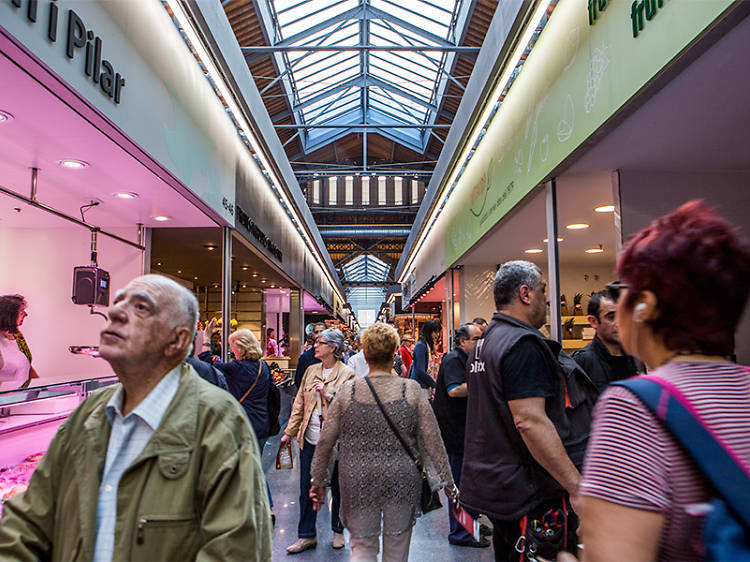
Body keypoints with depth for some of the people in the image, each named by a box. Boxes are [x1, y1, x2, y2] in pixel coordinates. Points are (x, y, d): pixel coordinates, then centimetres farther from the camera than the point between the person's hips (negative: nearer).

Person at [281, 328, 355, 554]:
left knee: (337, 488, 11)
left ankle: (338, 531, 31)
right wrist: (290, 431, 12)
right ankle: (307, 535, 24)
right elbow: (299, 404, 13)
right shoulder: (311, 370, 9)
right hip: (309, 440, 5)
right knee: (306, 488, 9)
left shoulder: (347, 374, -8)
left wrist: (327, 394, -23)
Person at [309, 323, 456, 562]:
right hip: (401, 481, 0)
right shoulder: (411, 390, -7)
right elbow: (433, 441, -3)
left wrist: (319, 480, 13)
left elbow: (325, 441, 1)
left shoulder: (348, 391, -4)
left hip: (357, 482, 0)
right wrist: (447, 480, 8)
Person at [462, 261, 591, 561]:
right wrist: (577, 486, -23)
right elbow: (530, 421, -26)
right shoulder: (523, 344, -19)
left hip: (493, 484, 10)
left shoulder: (484, 343, 14)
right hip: (529, 493, -10)